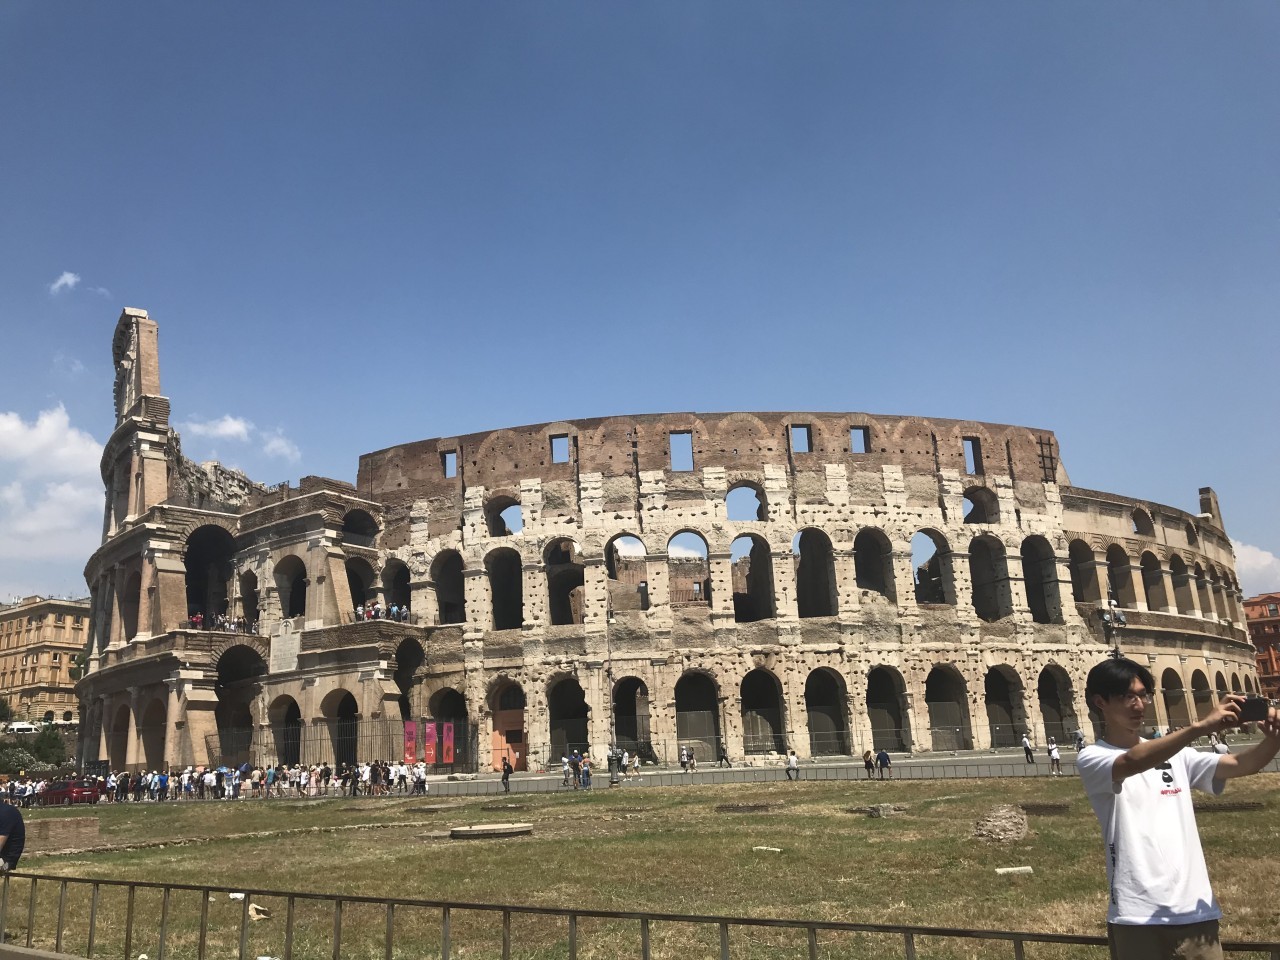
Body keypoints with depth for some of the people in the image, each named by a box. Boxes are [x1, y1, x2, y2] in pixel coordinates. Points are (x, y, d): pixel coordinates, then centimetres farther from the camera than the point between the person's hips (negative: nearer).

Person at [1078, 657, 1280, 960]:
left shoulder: (1175, 754, 13)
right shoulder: (1092, 759, -5)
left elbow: (1239, 765, 3)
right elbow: (1132, 763, -25)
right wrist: (1200, 727, -32)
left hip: (1196, 910, 5)